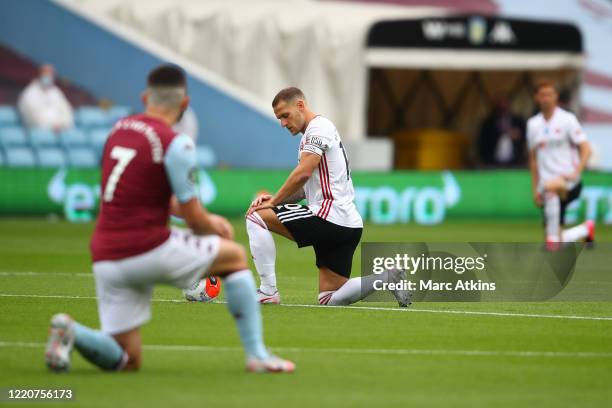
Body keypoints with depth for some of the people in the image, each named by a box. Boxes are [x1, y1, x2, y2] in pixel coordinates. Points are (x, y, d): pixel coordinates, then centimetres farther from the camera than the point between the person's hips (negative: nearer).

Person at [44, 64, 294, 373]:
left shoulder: (119, 129, 12)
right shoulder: (176, 144, -10)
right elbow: (193, 217, -7)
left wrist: (207, 220, 27)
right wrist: (216, 230, 17)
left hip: (105, 258, 6)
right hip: (148, 250, -6)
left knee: (127, 362, 12)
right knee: (235, 256, 17)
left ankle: (72, 332, -14)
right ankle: (256, 354, 12)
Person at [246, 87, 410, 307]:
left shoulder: (318, 127, -7)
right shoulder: (315, 132, 24)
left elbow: (303, 174, -17)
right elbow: (306, 189, 23)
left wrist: (274, 201, -6)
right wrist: (275, 199, 7)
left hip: (331, 219, -10)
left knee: (255, 217, -6)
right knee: (329, 299, 10)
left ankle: (268, 291, -10)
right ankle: (389, 278, 2)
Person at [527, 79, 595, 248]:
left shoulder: (567, 119, -2)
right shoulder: (533, 124, 12)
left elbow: (586, 149, -7)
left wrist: (576, 173, -22)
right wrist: (535, 189, 14)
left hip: (569, 182, -5)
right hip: (546, 185, 5)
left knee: (551, 187, -40)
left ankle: (553, 238, -33)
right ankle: (586, 229, 29)